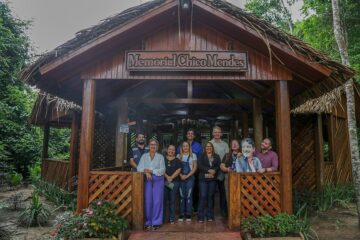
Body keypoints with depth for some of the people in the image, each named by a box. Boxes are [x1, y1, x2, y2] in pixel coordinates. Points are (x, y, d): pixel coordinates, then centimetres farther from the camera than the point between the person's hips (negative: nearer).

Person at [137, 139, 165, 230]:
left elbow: (162, 170, -4)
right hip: (147, 180, 1)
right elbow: (139, 168, 1)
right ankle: (148, 222, 10)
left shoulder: (160, 157, 5)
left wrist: (151, 171, -11)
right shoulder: (144, 156, 9)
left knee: (157, 201, -1)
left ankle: (156, 222, 8)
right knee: (148, 201, -1)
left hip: (158, 180, -1)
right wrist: (146, 172, -17)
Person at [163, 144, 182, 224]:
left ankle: (172, 218, 12)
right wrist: (167, 177, -12)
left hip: (174, 182, 1)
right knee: (164, 199, 0)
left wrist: (171, 178, -11)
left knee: (172, 200, 3)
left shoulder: (177, 160, 10)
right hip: (164, 181, 0)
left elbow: (178, 170, -1)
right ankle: (162, 218, 10)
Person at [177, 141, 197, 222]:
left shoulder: (193, 155, 4)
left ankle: (188, 214, 5)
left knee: (189, 195, -3)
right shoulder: (179, 156, 8)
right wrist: (181, 175, -10)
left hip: (190, 177, -1)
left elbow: (195, 167, -1)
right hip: (181, 178, 1)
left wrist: (187, 176, -9)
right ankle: (181, 214, 9)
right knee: (182, 196, 2)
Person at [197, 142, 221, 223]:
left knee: (211, 196, 6)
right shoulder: (201, 156, 7)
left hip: (213, 179, 2)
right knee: (203, 196, -6)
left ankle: (210, 216, 15)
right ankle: (200, 217, 0)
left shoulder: (216, 156, 13)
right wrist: (209, 170, -19)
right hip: (203, 179, -2)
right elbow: (200, 166, -7)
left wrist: (214, 171, -18)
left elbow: (219, 165, 0)